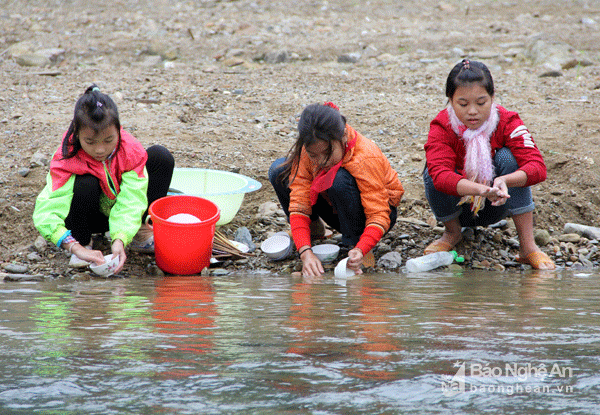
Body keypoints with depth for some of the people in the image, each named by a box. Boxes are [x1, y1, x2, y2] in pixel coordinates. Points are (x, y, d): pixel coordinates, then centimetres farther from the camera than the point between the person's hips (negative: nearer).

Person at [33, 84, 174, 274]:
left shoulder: (132, 151, -25)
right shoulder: (66, 160, -33)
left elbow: (131, 201, -31)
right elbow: (45, 213, -41)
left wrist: (120, 240, -49)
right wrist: (76, 248, -54)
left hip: (119, 214, 3)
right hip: (91, 216, -2)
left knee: (161, 156, -17)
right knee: (86, 184, -38)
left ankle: (140, 232, -2)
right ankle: (83, 242, -8)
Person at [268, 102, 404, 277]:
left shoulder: (365, 160, -34)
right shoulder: (307, 153, -21)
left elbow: (379, 216, -34)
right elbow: (299, 204, -24)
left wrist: (361, 250, -52)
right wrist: (306, 252, -39)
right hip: (338, 211, 5)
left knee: (340, 179, -37)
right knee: (279, 170, -13)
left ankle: (354, 244, -18)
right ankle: (312, 228, 8)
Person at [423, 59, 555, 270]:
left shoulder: (507, 122, -19)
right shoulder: (441, 128, -22)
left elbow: (537, 167, -31)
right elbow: (440, 173, -40)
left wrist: (504, 181, -52)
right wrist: (482, 190, -57)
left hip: (494, 207, 1)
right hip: (458, 207, 0)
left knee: (507, 157, -26)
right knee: (432, 177, -30)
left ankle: (528, 247, -22)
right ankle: (452, 232, 3)